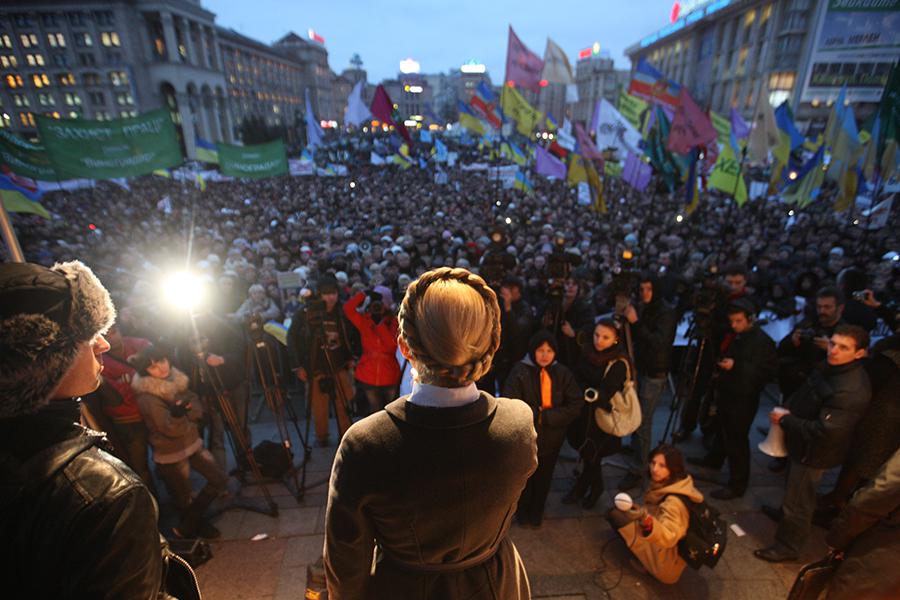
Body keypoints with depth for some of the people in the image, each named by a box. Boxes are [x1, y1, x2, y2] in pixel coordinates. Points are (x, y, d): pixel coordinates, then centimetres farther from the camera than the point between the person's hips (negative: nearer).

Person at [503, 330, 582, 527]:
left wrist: (545, 416, -19)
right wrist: (537, 414, -22)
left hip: (552, 438, 3)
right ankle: (522, 513, 46)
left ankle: (536, 513, 49)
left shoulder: (563, 373, -10)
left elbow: (575, 405, -12)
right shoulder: (520, 371, -21)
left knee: (544, 478, 23)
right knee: (525, 478, 18)